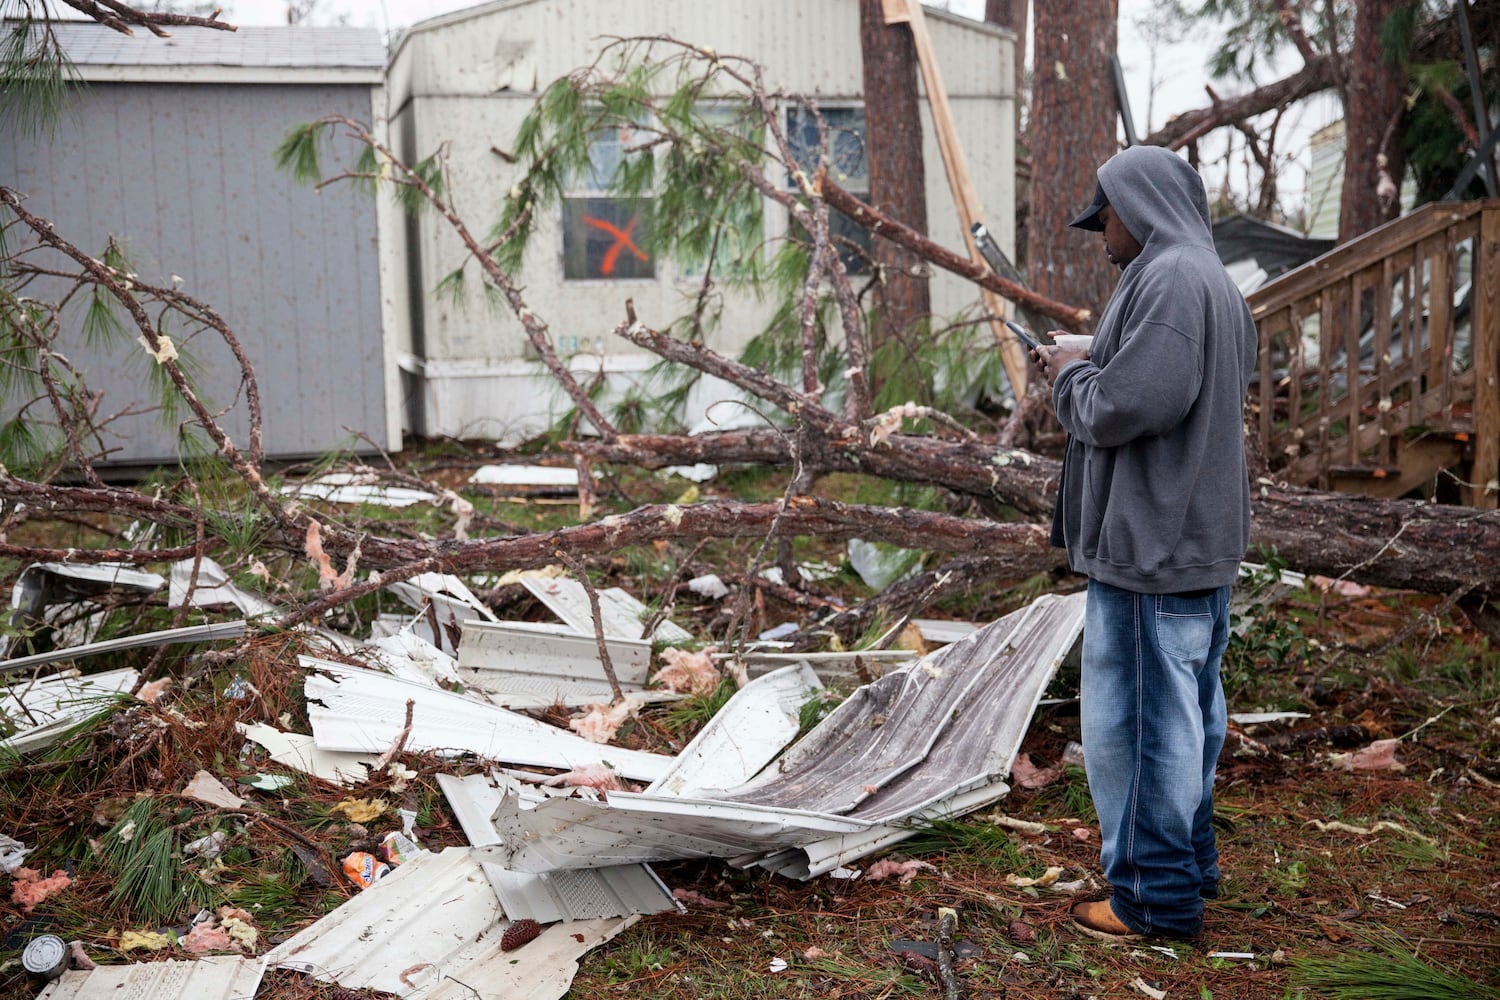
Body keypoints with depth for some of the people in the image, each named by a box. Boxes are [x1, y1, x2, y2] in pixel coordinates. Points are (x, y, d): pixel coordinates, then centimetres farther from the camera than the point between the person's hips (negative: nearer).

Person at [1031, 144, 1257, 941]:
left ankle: (1156, 895, 9)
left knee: (1139, 716, -1)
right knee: (1188, 710, 19)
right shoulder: (1216, 284, 14)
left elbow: (1124, 408, -25)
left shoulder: (1169, 282, -19)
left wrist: (1071, 375, -7)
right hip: (1200, 541, 11)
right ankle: (1190, 860, 33)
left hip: (1152, 546, -11)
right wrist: (1088, 365, 11)